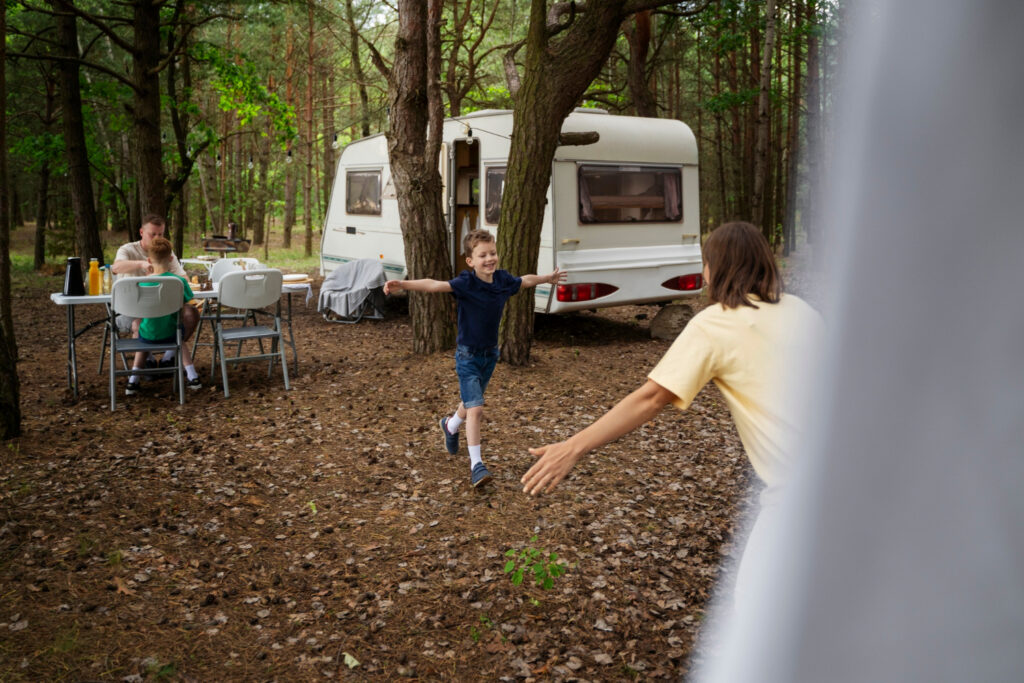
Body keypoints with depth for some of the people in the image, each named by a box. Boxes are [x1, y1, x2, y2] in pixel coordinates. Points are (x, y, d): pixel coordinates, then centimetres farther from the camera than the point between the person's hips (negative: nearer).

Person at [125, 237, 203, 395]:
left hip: (148, 334, 0)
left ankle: (133, 382, 25)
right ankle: (193, 377, 24)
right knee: (180, 339, 35)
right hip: (170, 333, 0)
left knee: (142, 338, 36)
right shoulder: (179, 281, -15)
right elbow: (182, 309, -8)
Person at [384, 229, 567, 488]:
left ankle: (450, 425, 54)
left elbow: (525, 281, 17)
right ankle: (476, 465, -4)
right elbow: (434, 285, -36)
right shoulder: (466, 283, -22)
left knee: (472, 403, 23)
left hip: (490, 353, 6)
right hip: (468, 355, -6)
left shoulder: (503, 279, -5)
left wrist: (548, 278, 34)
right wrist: (402, 284, -51)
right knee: (475, 409, -13)